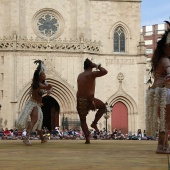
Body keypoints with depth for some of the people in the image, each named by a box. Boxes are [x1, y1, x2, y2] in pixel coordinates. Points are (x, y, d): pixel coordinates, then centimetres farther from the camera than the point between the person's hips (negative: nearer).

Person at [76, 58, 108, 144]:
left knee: (83, 120, 14)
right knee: (103, 106, 22)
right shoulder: (91, 74, -5)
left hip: (79, 100, 5)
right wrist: (97, 66, 7)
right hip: (89, 99, -5)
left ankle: (87, 138, 0)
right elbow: (105, 72, -9)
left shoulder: (80, 76, 16)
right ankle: (94, 123, 10)